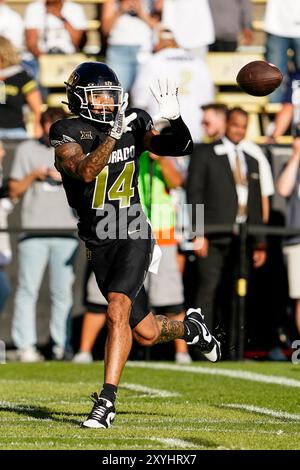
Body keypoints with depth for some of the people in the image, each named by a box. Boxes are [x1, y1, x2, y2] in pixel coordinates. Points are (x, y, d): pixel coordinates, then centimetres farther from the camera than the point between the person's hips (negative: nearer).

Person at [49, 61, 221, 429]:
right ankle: (190, 327, 44)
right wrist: (114, 134, -36)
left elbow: (181, 148, 2)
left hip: (133, 236, -1)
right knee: (146, 334, 10)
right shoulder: (67, 135, -9)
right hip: (98, 244, 1)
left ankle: (107, 399, -20)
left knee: (117, 311, -24)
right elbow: (85, 171, -27)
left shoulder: (134, 126, 0)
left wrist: (173, 117, -17)